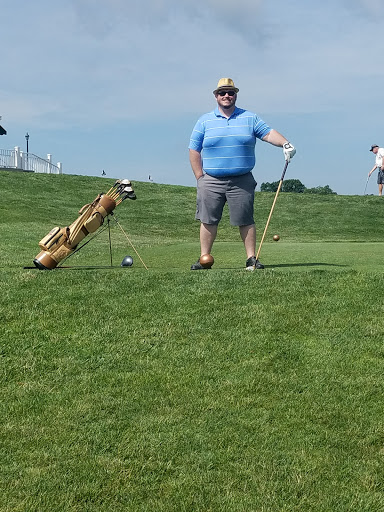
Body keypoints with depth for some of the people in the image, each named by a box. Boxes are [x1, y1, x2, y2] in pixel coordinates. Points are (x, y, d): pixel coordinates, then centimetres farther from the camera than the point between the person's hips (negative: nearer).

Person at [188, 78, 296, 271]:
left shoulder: (249, 118, 10)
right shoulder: (205, 121, 9)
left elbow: (268, 133, 1)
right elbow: (194, 150, 8)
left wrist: (285, 143, -19)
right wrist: (199, 177, 1)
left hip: (242, 181, 0)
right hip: (211, 181, 0)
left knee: (246, 221, 0)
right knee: (208, 220, 0)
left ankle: (251, 258, 7)